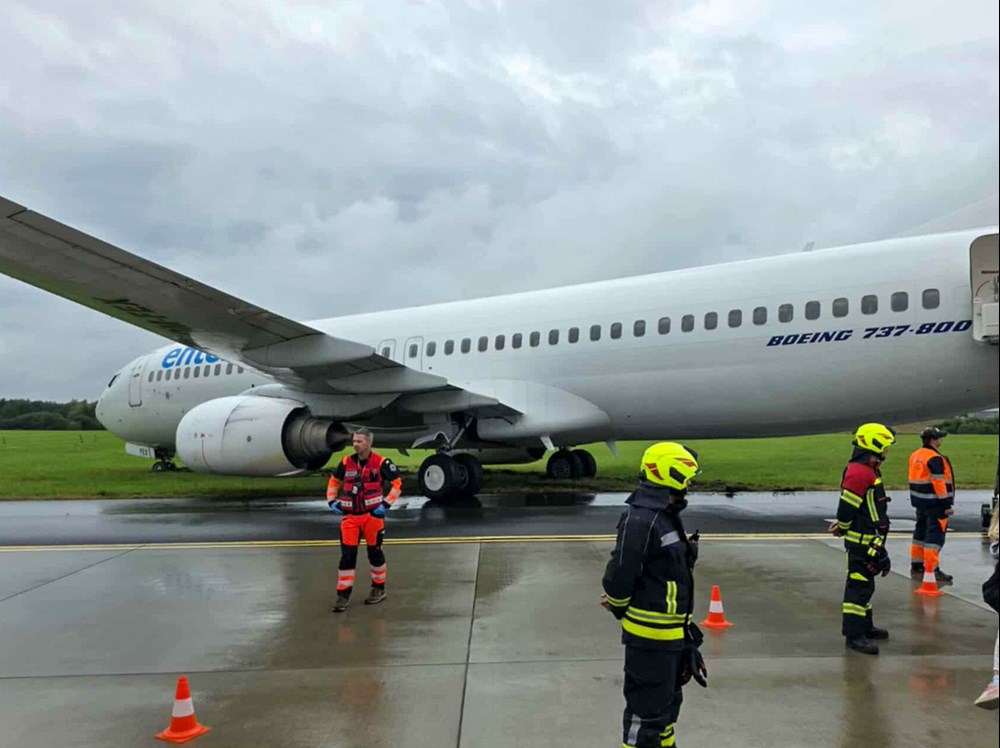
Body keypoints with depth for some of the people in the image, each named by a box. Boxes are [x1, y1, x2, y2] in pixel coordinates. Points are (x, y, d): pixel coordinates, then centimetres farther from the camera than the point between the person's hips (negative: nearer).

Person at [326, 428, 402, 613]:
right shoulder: (346, 462, 3)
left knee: (374, 551, 10)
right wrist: (332, 501, 8)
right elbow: (334, 481, 19)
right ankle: (343, 594, 6)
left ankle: (379, 588, 27)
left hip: (373, 514, -3)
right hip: (350, 516, 3)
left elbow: (397, 483, -4)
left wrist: (386, 504, -10)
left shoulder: (381, 463, -10)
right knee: (347, 554, 0)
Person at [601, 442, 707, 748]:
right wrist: (618, 608, -6)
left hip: (671, 631, 10)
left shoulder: (666, 514, 8)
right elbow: (621, 573, -24)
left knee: (668, 700, 25)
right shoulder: (641, 519, -25)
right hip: (650, 633, -10)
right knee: (647, 708, 2)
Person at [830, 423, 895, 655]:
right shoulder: (859, 473, -21)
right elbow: (847, 506, -23)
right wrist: (843, 528, -7)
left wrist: (842, 526, 11)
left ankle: (865, 626, 34)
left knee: (864, 583, 20)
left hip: (870, 540, 11)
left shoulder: (867, 471, 15)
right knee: (859, 585, -6)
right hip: (862, 541, -11)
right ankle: (854, 634, -1)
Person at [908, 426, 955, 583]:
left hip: (920, 502, 9)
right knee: (935, 535, -6)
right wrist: (947, 505, -18)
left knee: (921, 531, 17)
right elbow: (939, 483, -21)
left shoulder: (915, 456, 10)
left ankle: (916, 565, 25)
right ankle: (932, 570, -6)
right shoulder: (935, 459, -18)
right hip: (935, 504, -9)